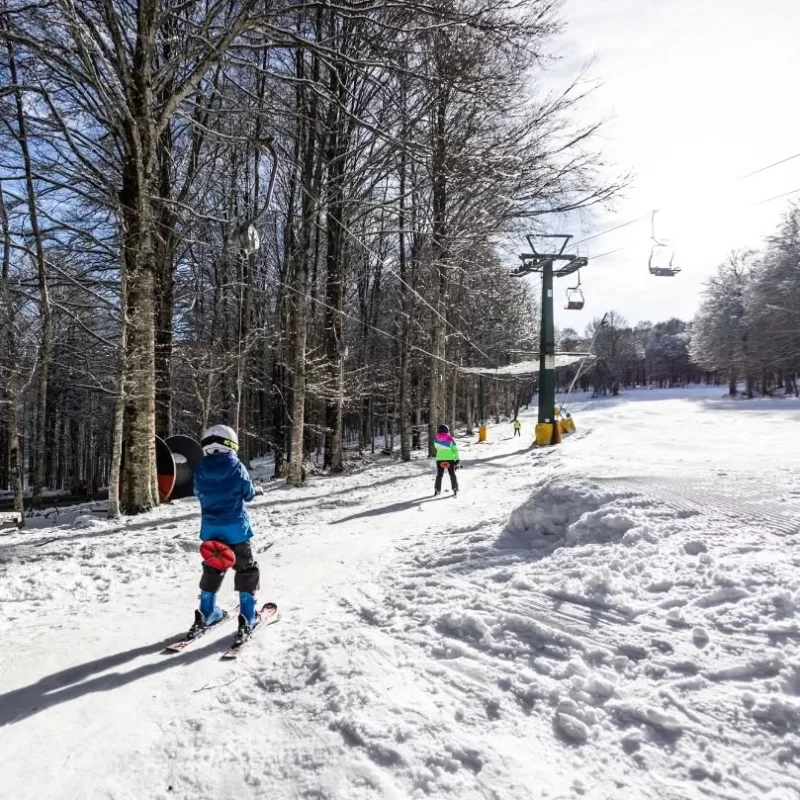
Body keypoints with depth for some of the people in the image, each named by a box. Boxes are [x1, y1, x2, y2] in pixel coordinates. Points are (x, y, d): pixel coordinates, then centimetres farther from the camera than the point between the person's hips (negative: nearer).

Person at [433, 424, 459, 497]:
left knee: (439, 475, 13)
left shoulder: (436, 439, -3)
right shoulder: (450, 439, -8)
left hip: (439, 459, 1)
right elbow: (455, 449, -7)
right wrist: (457, 459, -2)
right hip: (450, 459, -1)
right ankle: (455, 489, 8)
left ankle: (437, 490, 11)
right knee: (452, 474, 11)